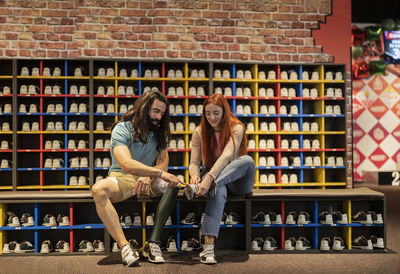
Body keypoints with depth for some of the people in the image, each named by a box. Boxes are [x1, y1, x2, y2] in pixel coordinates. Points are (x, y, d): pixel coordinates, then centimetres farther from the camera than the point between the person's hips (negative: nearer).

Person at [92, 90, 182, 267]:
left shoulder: (158, 132, 9)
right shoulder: (122, 128, -10)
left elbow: (163, 162, -1)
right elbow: (126, 164, -26)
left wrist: (148, 177, -24)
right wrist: (159, 173, -36)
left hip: (149, 179, 4)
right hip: (122, 178, -4)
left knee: (174, 183, -27)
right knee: (99, 189, -35)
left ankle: (153, 244, -30)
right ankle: (124, 246, -37)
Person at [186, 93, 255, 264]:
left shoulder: (236, 128, -10)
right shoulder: (200, 132, 0)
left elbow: (227, 156, -26)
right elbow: (194, 163, -4)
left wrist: (209, 178, -41)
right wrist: (195, 175, -30)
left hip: (237, 182, -1)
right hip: (214, 180, 1)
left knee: (247, 160, -34)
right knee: (218, 191, -38)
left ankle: (199, 187, -43)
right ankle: (208, 247, -46)